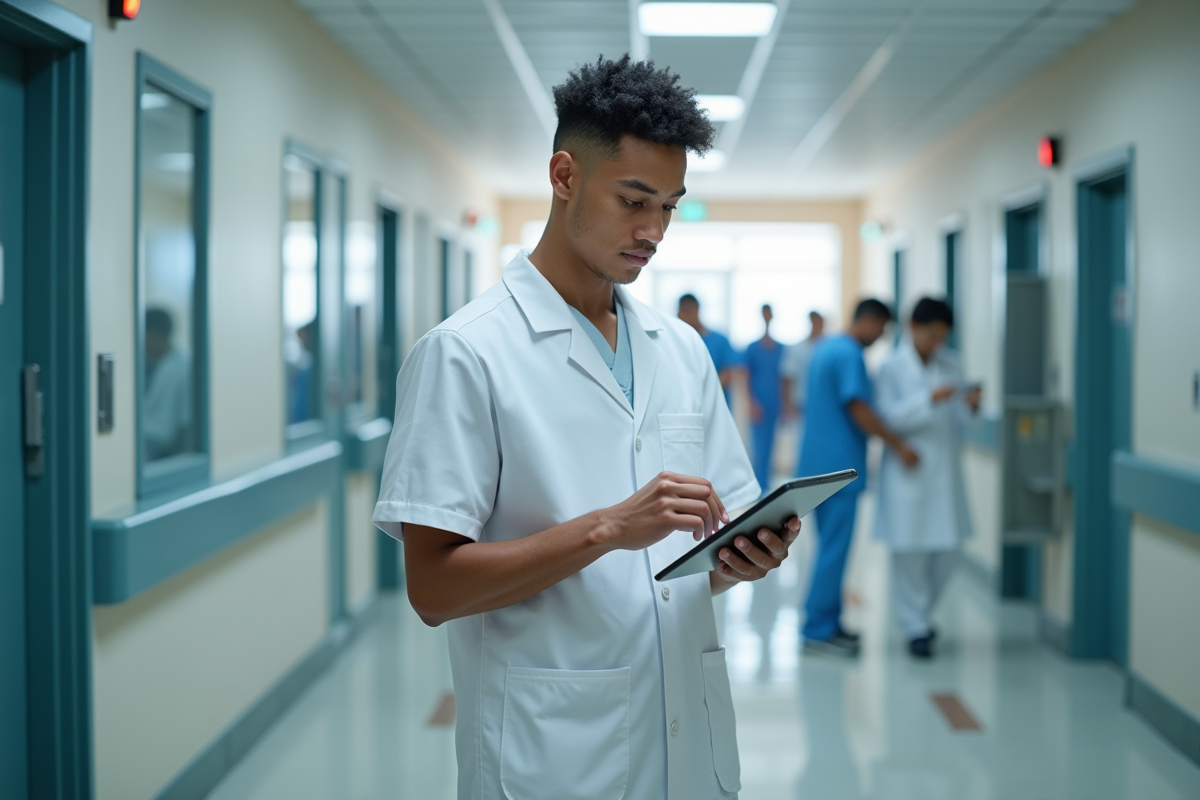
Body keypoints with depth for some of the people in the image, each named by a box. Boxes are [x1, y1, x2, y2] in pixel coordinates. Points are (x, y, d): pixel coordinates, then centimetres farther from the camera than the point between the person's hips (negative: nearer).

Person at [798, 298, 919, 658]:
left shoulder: (824, 350, 17)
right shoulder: (850, 354, -14)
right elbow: (859, 409, -21)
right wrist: (899, 445, -18)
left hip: (817, 464, 10)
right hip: (839, 466, -10)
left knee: (829, 548, 14)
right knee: (834, 550, -6)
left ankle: (826, 624, 19)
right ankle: (818, 631, -4)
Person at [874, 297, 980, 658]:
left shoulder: (951, 364, 9)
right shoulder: (892, 367, -4)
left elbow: (957, 419, 10)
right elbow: (889, 417, -13)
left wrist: (969, 406, -11)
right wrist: (928, 400, -23)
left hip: (945, 469, 4)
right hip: (909, 469, -4)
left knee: (946, 549, 7)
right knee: (909, 551, -1)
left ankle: (921, 610, 30)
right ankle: (916, 626, 12)